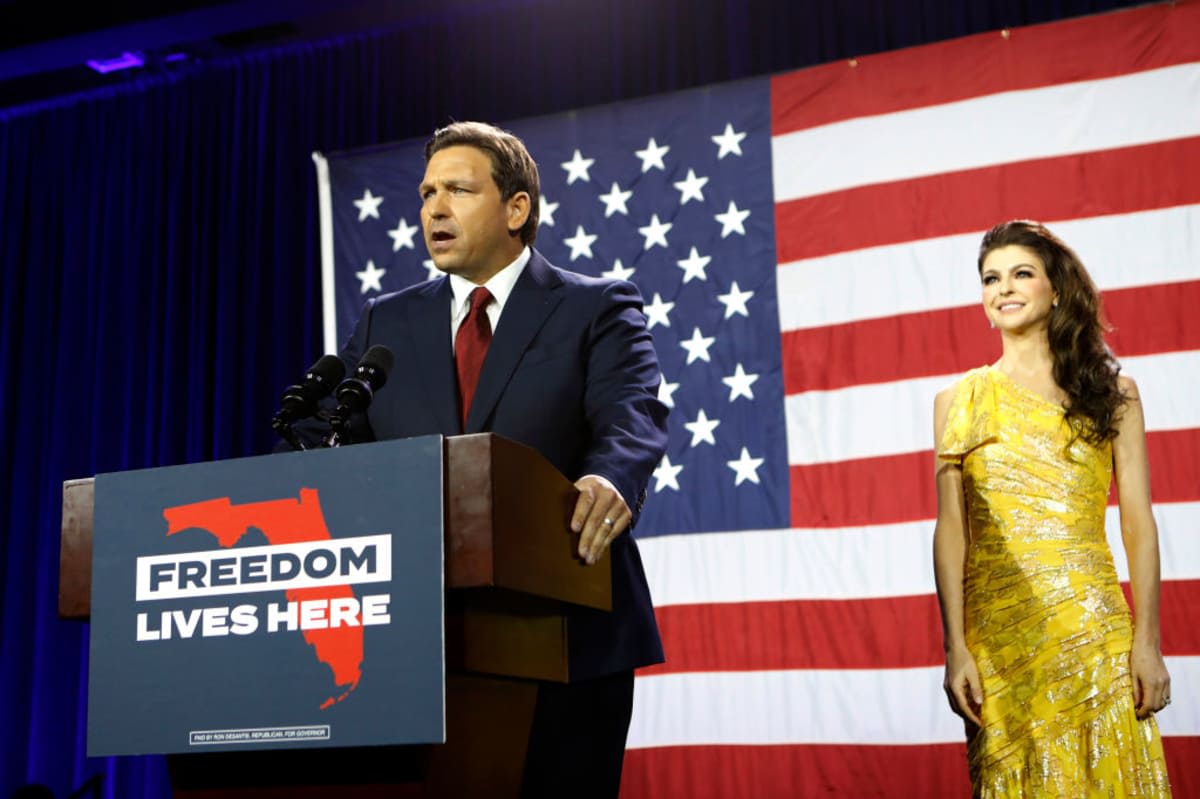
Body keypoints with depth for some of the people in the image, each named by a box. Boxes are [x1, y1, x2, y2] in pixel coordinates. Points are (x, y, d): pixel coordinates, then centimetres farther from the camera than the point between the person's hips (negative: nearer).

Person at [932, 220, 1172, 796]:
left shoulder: (1113, 395, 7)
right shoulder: (961, 401, 7)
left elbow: (1138, 522, 3)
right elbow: (950, 528, 1)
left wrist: (1147, 641, -5)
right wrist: (955, 648, -6)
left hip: (1095, 624, 0)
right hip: (1000, 629, 0)